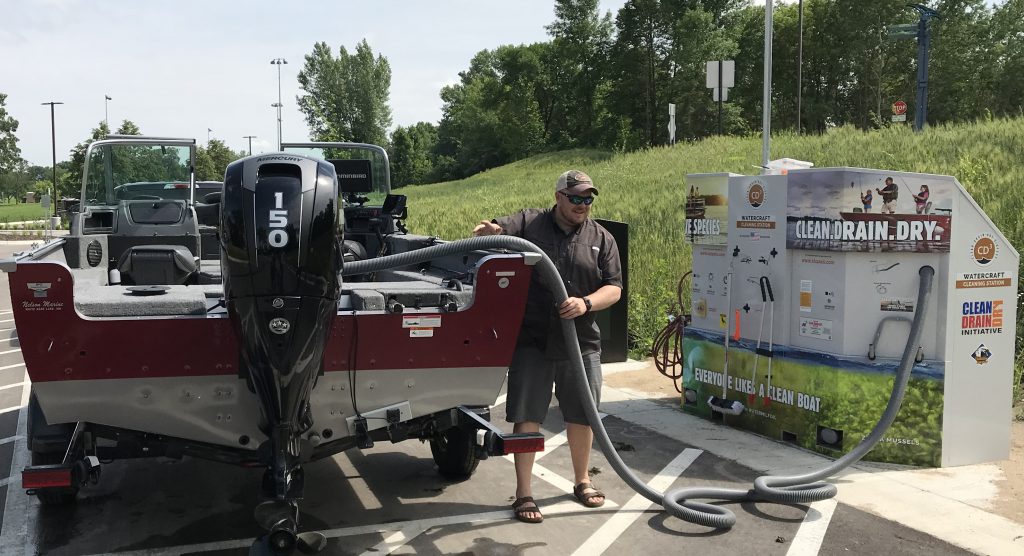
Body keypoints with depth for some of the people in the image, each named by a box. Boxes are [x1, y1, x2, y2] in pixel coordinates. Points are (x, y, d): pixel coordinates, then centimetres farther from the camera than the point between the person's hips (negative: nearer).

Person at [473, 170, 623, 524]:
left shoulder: (602, 239, 7)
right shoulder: (529, 223, 0)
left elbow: (614, 288, 3)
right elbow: (497, 232, -14)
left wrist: (586, 303, -17)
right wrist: (488, 230, -39)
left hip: (581, 344, 3)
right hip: (532, 342, -3)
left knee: (582, 416, 13)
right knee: (527, 418, 0)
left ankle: (583, 481, 34)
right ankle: (524, 494, 11)